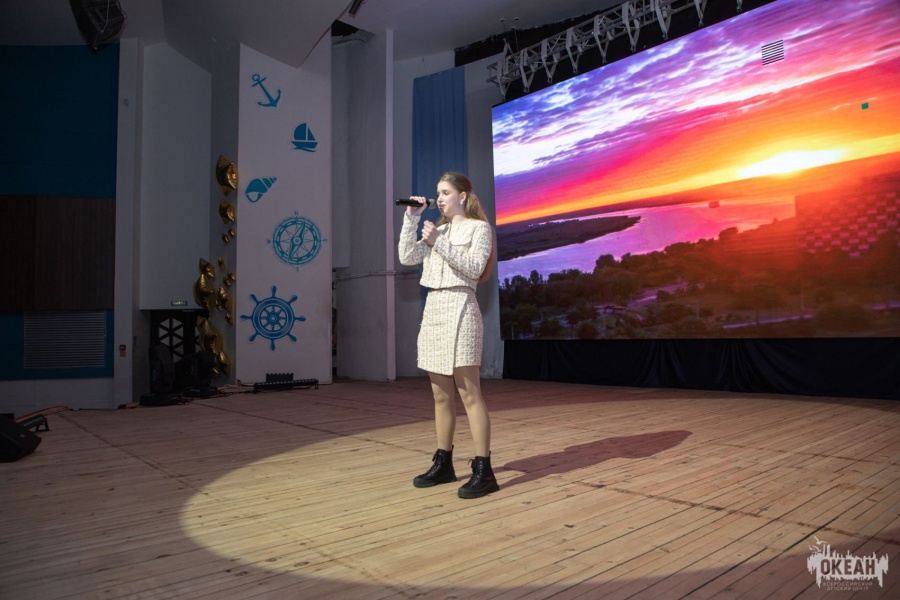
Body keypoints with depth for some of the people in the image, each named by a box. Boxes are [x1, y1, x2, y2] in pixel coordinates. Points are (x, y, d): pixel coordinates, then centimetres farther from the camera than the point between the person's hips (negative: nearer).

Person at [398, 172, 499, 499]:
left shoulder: (478, 227, 2)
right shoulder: (439, 230, 21)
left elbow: (474, 268, -13)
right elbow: (407, 257, 9)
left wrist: (438, 242, -15)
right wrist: (411, 218, 6)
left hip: (459, 307, -7)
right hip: (433, 307, 7)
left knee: (469, 393, -8)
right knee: (441, 394, 10)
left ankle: (483, 471, -4)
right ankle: (443, 464, 19)